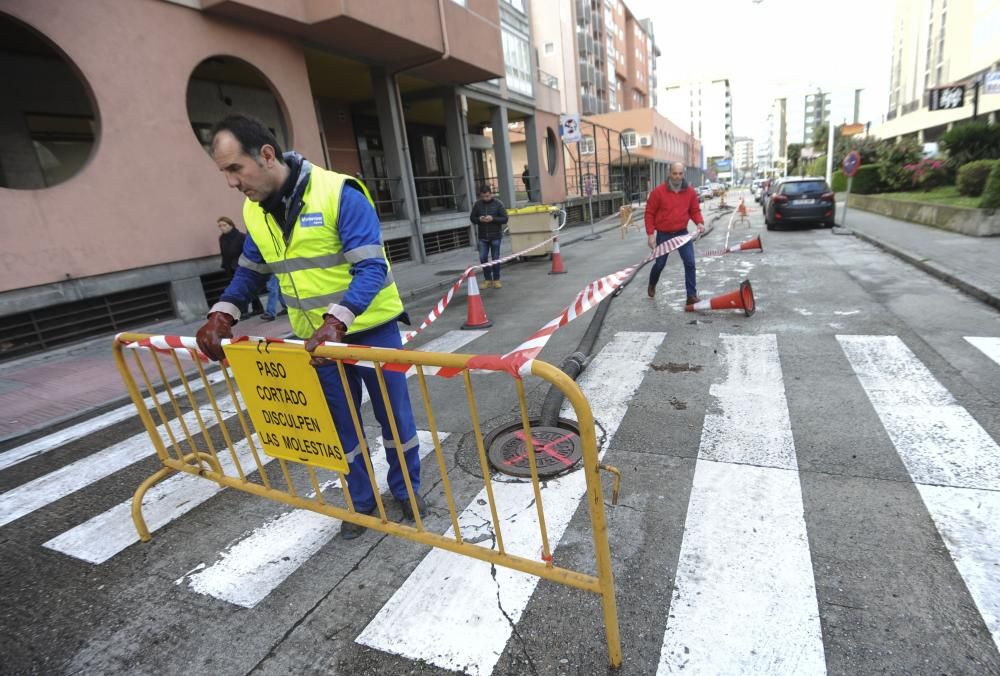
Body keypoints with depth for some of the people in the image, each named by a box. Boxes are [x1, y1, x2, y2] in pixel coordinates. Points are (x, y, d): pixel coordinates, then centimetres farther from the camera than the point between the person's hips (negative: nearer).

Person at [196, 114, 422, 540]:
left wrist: (337, 321, -36)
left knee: (394, 417, 10)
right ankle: (361, 501, 35)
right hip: (316, 339, 6)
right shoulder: (255, 211, 2)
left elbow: (371, 268, -24)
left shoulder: (339, 194, -19)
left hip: (370, 329, -5)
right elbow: (249, 271, 15)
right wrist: (222, 315, -2)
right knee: (340, 426, 14)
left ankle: (406, 492, 34)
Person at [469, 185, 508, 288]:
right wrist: (479, 219, -14)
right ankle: (488, 280, 15)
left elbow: (505, 219, -6)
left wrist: (493, 219, -21)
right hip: (482, 237, 2)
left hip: (495, 236, -2)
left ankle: (496, 280, 18)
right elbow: (472, 218, 7)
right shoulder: (477, 204, 1)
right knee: (483, 258, 1)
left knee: (496, 258, 4)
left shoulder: (498, 204, -4)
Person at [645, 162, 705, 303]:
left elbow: (694, 210, 8)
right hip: (663, 235, -2)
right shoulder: (658, 191, -11)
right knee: (660, 264, 11)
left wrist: (700, 222, -13)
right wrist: (650, 234, -12)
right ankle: (652, 285, 42)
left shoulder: (690, 191, -2)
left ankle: (692, 295, 1)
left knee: (690, 263, -6)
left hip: (682, 233, 2)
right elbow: (649, 213, -7)